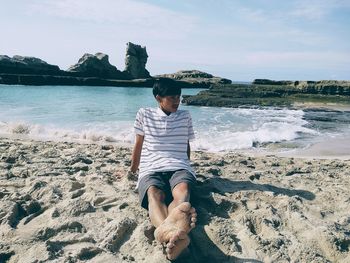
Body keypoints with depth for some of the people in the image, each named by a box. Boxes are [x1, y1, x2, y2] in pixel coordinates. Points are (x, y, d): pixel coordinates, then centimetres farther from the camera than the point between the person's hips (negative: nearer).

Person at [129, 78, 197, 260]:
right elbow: (138, 144, 22)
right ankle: (170, 233, -71)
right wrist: (133, 168, 31)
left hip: (179, 167, 1)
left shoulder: (185, 116, 20)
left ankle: (167, 231, -71)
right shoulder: (144, 114, 14)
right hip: (151, 168, -1)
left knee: (183, 190, -38)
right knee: (154, 194, -38)